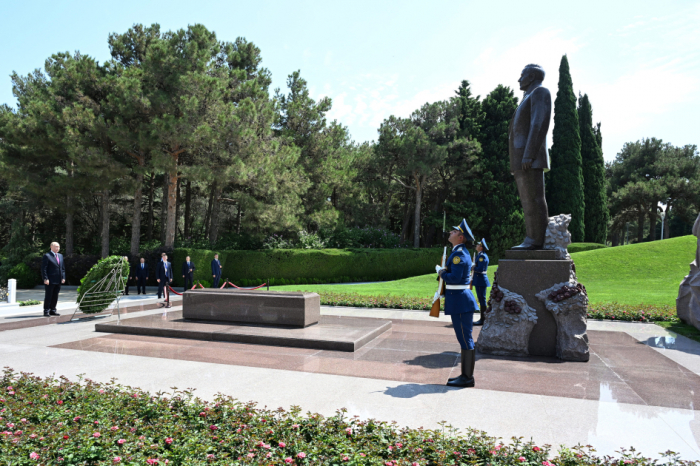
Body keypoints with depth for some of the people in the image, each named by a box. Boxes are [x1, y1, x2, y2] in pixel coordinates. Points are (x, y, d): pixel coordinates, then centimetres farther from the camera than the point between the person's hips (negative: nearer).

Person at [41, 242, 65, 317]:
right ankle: (46, 311, 7)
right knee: (48, 296, 0)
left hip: (58, 280, 6)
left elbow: (63, 268, 17)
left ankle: (52, 310, 20)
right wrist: (45, 279, -16)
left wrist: (63, 277, 8)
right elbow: (44, 269, -10)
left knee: (55, 296, 11)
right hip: (50, 281, -6)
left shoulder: (60, 256, 15)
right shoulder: (47, 256, -6)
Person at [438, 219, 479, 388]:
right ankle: (466, 375, 23)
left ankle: (467, 378, 5)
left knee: (465, 339, -3)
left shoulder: (459, 254, -16)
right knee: (465, 339, 14)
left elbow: (455, 277, -25)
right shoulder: (461, 252, 15)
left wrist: (442, 273, -8)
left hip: (460, 301, -10)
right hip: (460, 300, 10)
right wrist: (444, 272, 6)